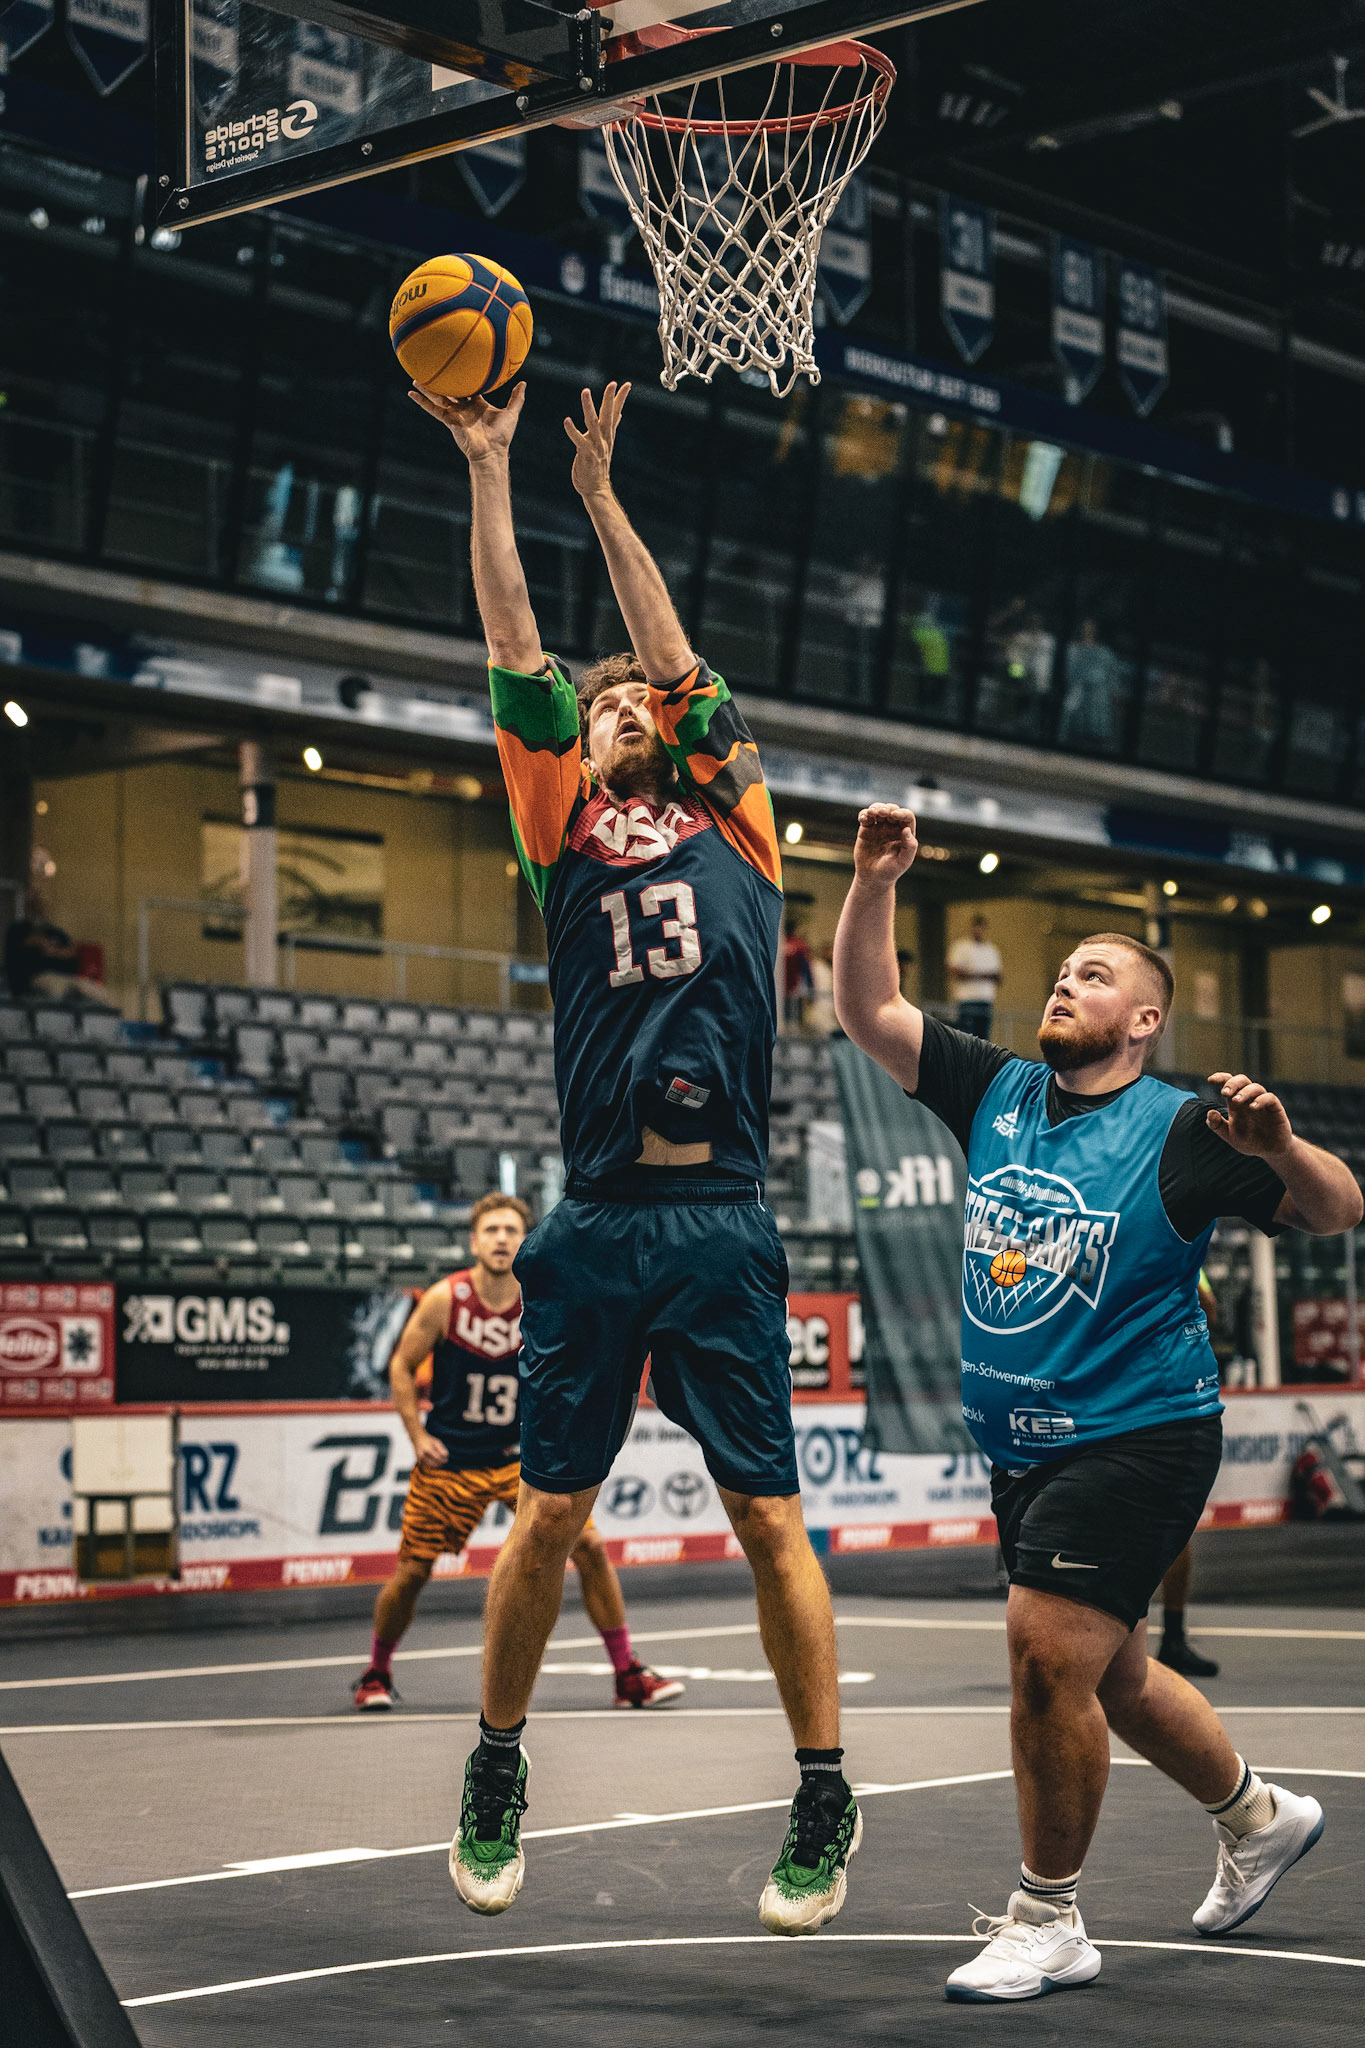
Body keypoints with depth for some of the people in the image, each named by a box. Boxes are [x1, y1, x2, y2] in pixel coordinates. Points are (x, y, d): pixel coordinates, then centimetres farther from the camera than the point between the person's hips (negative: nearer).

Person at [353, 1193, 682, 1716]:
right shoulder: (444, 1300, -13)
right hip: (449, 1459, -1)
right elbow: (401, 1367, 1)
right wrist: (418, 1435, -7)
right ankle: (376, 1674, 26)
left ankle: (628, 1676, -1)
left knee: (589, 1547, -12)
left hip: (521, 1456, 1)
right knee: (412, 1573, -1)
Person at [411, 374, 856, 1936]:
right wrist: (489, 470, 9)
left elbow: (676, 655, 17)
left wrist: (601, 493, 24)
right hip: (597, 1225, 0)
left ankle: (825, 1802, 8)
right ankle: (496, 1772, 22)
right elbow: (520, 665, 9)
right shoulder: (565, 831, 13)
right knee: (549, 1512, 6)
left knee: (770, 1515, 1)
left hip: (724, 1225, 0)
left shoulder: (732, 825, 16)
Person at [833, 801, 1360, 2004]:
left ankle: (1049, 1923, -3)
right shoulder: (997, 1093, 7)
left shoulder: (1179, 1132, -8)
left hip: (1138, 1436, -7)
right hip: (1023, 1447, 7)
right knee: (1111, 1676, 18)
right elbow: (868, 1013, 6)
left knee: (1046, 1645, -18)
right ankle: (1260, 1816, 43)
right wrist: (874, 886, -6)